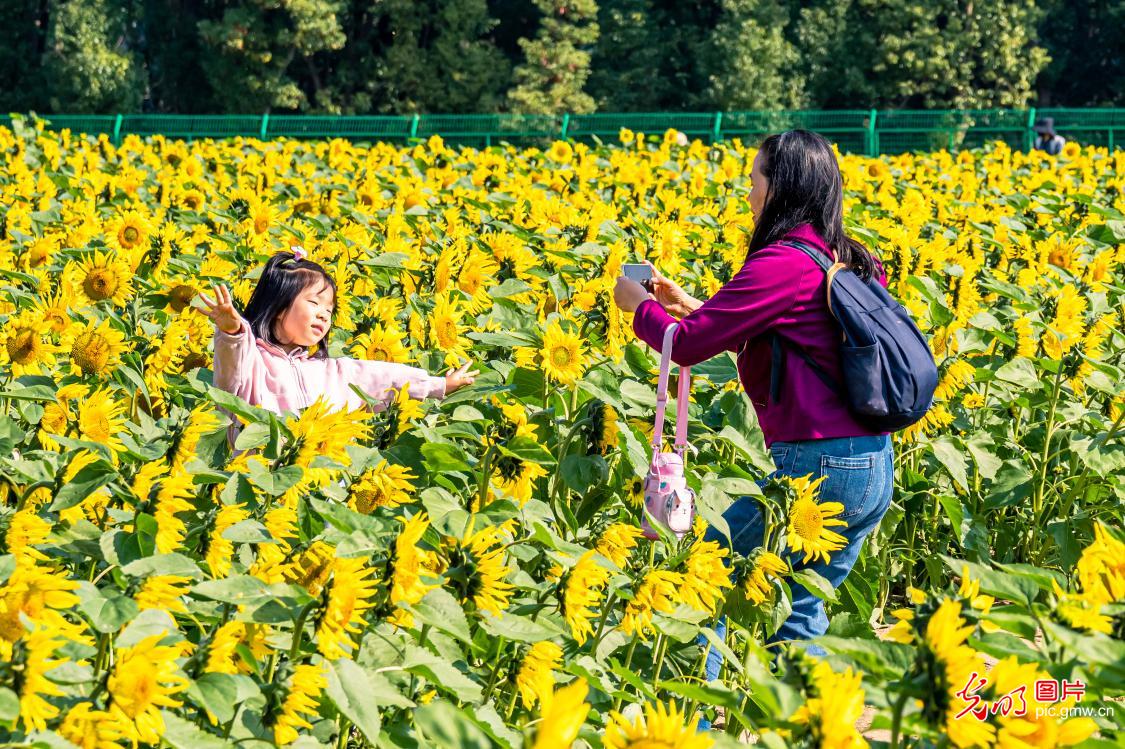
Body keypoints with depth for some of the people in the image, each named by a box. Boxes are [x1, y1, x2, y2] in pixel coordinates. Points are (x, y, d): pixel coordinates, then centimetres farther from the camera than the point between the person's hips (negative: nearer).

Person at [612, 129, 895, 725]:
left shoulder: (783, 265, -14)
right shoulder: (848, 264, 13)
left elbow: (690, 345, -13)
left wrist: (640, 306, 7)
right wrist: (693, 307, 25)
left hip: (816, 463, -8)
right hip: (875, 466, 8)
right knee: (799, 615, 18)